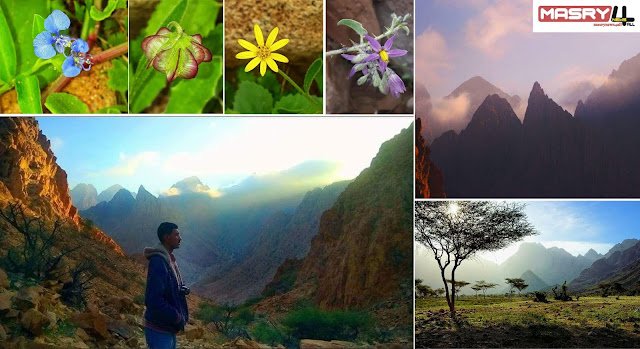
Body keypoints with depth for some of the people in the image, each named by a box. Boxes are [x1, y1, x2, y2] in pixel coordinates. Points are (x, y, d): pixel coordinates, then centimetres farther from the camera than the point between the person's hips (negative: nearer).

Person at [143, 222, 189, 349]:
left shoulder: (169, 259, 9)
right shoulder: (158, 262, -21)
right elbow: (153, 300, -27)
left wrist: (182, 290, -3)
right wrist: (176, 317, -19)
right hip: (159, 330, -9)